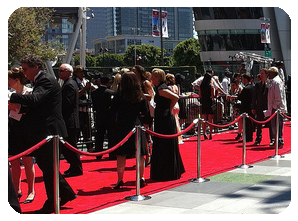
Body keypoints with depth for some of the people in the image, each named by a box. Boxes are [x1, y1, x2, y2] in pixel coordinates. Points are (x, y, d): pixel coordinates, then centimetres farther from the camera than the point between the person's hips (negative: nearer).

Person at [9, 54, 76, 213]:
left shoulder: (46, 81, -13)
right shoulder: (41, 80, 18)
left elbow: (34, 99, -30)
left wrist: (11, 97, -31)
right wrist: (19, 107, 6)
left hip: (48, 131, -10)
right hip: (44, 132, 10)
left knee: (48, 169, -2)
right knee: (46, 166, 16)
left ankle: (51, 204, 9)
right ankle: (67, 193, 27)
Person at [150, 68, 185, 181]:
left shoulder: (161, 89, -16)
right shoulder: (159, 88, 13)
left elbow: (175, 97, -27)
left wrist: (169, 109, -14)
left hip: (164, 120, -10)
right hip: (162, 120, 10)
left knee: (164, 147, -4)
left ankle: (165, 174, 3)